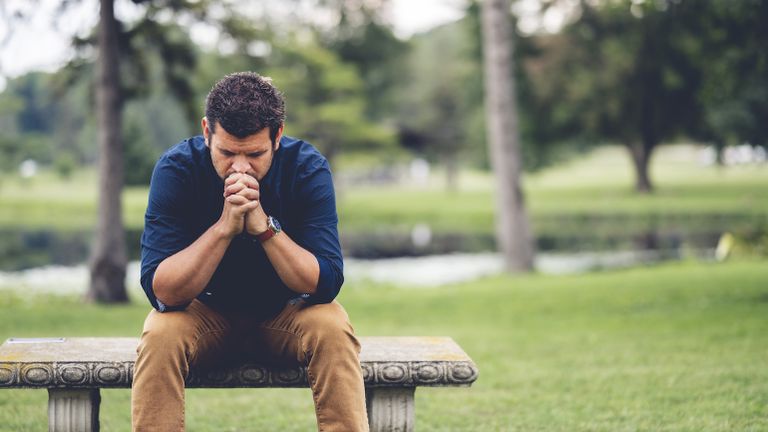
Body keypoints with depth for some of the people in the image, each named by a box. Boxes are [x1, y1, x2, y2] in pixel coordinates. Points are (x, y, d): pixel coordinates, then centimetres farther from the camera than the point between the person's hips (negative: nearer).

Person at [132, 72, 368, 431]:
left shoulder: (308, 168, -18)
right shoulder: (177, 170, -19)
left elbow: (325, 284, -24)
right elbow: (160, 292, -26)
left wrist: (262, 224, -35)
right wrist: (225, 226, -36)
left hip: (287, 314, 0)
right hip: (206, 314, 0)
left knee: (333, 330, -30)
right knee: (160, 334, -31)